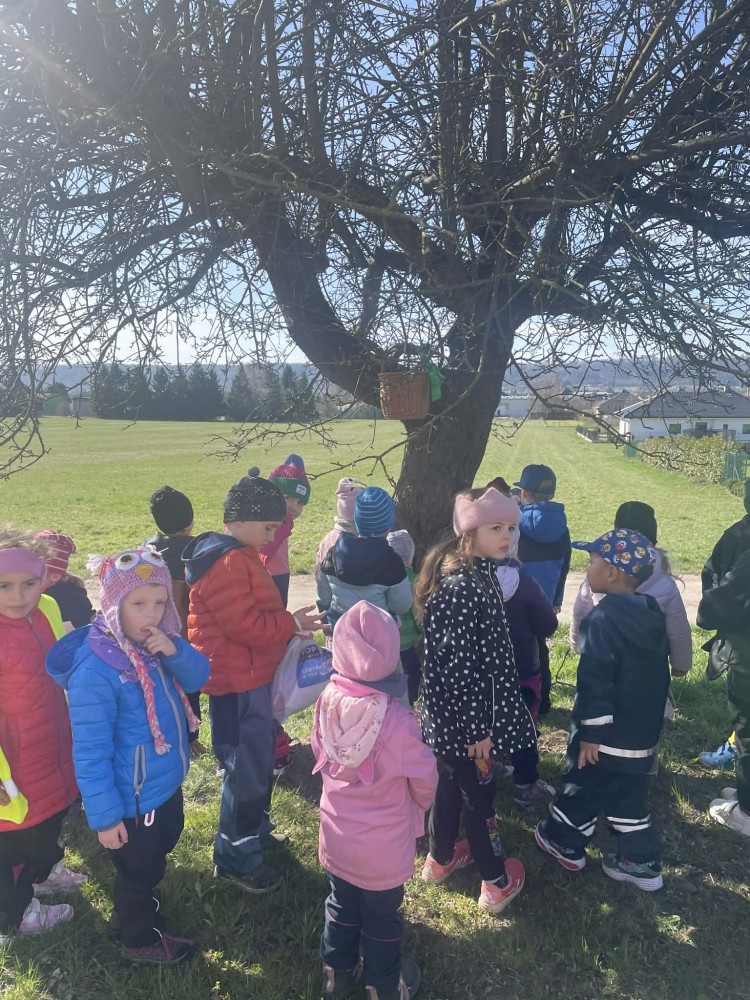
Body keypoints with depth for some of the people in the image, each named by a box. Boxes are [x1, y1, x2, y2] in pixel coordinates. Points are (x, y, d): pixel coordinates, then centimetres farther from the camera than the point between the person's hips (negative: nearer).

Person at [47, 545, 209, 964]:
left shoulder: (154, 644, -8)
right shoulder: (95, 671, -32)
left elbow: (199, 677, -7)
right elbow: (90, 752, -27)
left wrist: (175, 651, -27)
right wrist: (105, 816, -20)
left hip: (168, 783, 8)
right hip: (134, 800, -8)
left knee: (161, 850, 30)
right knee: (139, 868, 18)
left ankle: (137, 909, 57)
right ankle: (139, 939, 45)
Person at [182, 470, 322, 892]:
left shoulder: (240, 556, 12)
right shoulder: (227, 564, -23)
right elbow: (246, 625, -27)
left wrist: (288, 622, 5)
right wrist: (291, 623, -15)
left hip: (252, 676, 11)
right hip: (237, 682, -11)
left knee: (259, 760, 24)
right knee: (247, 768, 0)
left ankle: (255, 827, 44)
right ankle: (236, 859, 16)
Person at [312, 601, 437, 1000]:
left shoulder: (328, 701, -19)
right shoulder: (396, 719, -32)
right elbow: (424, 779, -16)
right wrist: (421, 803, 8)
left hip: (337, 835, 4)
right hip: (383, 846, -4)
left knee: (342, 906, 28)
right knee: (381, 918, 21)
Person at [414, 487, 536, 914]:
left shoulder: (478, 572, 2)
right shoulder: (461, 586, -28)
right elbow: (457, 663, -27)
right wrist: (476, 728, -20)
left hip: (461, 710, 9)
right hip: (462, 713, -9)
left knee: (453, 780, 25)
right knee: (479, 793, 10)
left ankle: (440, 858, 45)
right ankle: (498, 882, 31)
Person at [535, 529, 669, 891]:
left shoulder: (604, 618, -23)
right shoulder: (653, 614, 4)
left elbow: (595, 679, -24)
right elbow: (659, 674, 14)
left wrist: (590, 733, -18)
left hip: (608, 736, -7)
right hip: (643, 733, 8)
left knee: (581, 788, 14)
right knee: (627, 796, 21)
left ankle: (564, 842, 32)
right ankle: (641, 861, 28)